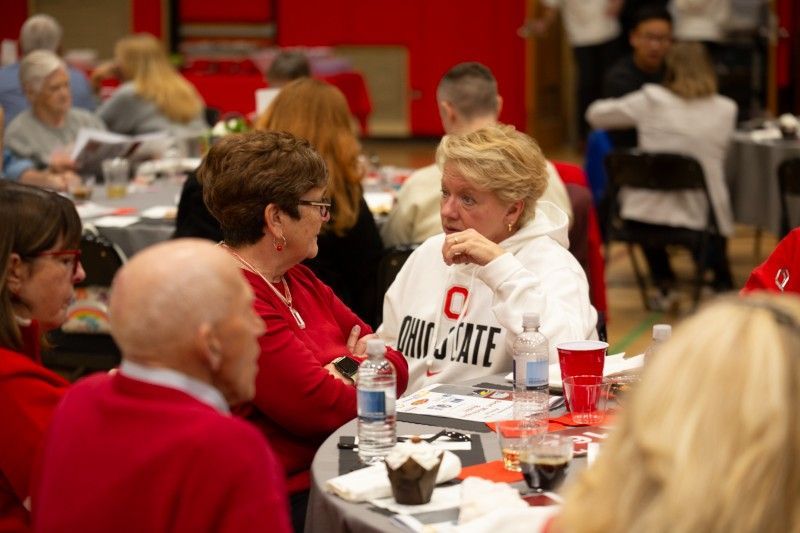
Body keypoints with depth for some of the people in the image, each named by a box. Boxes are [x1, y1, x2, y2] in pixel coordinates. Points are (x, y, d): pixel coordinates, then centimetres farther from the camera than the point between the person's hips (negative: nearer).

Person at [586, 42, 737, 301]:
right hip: (704, 217, 1)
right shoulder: (726, 111, -3)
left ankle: (664, 284, 32)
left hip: (649, 213, 0)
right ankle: (723, 283, 23)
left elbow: (595, 114, 5)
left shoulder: (650, 100, -7)